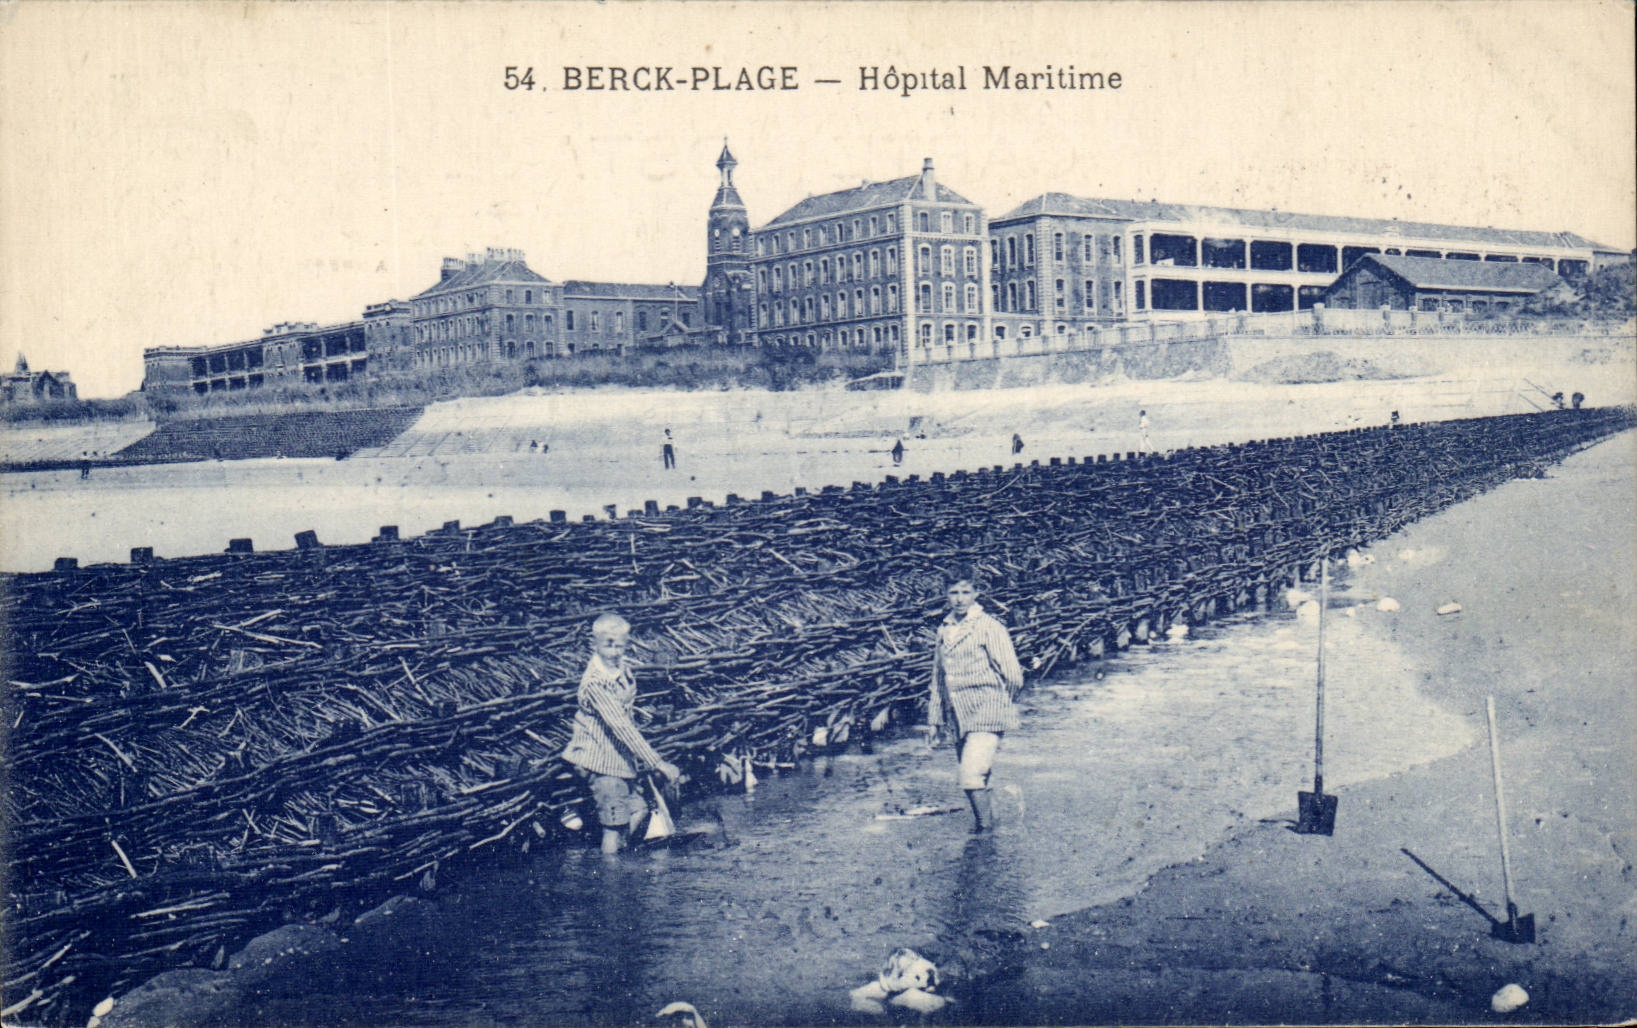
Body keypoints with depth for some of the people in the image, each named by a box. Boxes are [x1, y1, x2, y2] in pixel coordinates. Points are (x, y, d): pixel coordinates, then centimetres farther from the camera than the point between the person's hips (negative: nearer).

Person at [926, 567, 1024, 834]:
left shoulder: (989, 628, -6)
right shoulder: (944, 630, 13)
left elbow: (1013, 677, -4)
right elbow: (938, 679, 20)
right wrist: (934, 720, 19)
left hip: (985, 716, -6)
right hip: (958, 721, 6)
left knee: (972, 778, -18)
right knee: (975, 781, 11)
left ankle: (986, 832, -6)